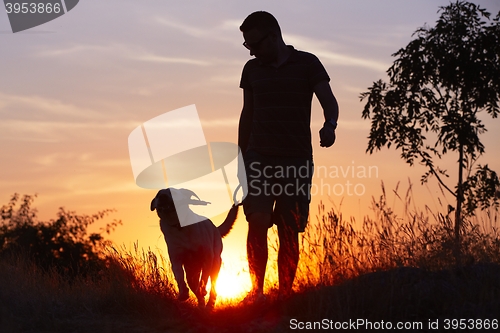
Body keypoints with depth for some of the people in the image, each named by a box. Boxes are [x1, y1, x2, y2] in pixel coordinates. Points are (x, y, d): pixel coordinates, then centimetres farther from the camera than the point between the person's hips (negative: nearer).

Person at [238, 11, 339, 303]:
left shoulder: (308, 64, 1)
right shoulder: (252, 70, 11)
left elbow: (329, 101, -6)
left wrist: (330, 124, -29)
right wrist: (240, 161, 16)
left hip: (297, 160, -2)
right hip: (259, 158, 2)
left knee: (289, 232, 0)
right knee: (257, 223, -14)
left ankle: (285, 293, 6)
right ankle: (257, 290, -11)